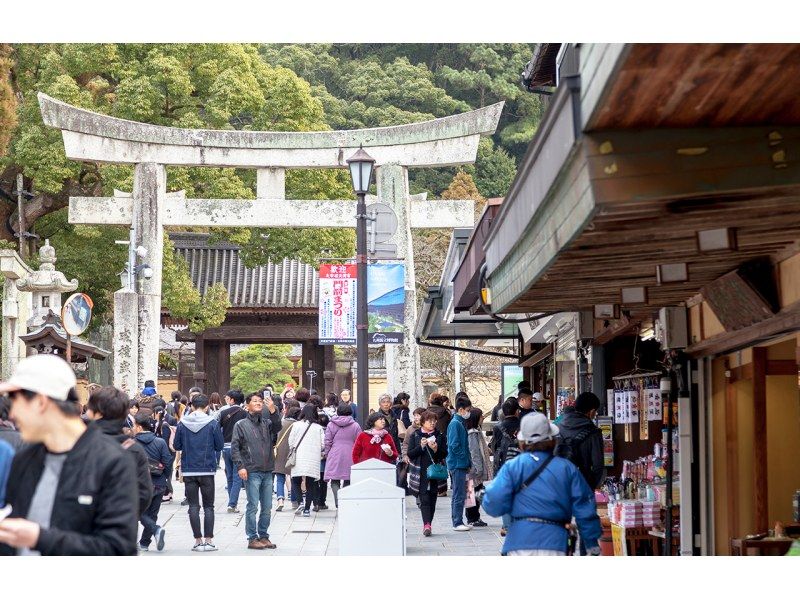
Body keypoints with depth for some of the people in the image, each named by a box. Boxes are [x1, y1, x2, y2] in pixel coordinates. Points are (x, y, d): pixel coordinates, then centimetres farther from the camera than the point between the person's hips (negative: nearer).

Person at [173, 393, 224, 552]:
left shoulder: (182, 423, -2)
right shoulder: (212, 423, -7)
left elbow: (176, 445, 4)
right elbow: (219, 446, -1)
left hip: (188, 471, 1)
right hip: (207, 470, -1)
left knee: (193, 506, 6)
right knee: (208, 506, 7)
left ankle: (198, 541, 4)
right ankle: (208, 540, 2)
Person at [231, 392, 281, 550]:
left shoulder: (267, 423, 14)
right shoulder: (241, 425, 3)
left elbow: (277, 427, -8)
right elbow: (235, 447, -2)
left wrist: (273, 410, -22)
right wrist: (240, 466, -13)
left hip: (267, 471, 4)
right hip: (252, 472, -4)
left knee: (267, 507, 8)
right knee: (253, 506, -4)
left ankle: (263, 536, 17)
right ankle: (252, 538, 1)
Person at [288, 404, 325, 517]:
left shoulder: (296, 425, -2)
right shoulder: (319, 428, 2)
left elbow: (290, 442, 1)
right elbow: (323, 444, 2)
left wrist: (292, 451, 21)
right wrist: (321, 454, 22)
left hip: (299, 459, -1)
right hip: (313, 461, 1)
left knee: (296, 481, 11)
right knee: (310, 484, 9)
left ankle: (300, 502, -10)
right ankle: (307, 509, 5)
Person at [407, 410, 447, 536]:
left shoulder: (439, 436, 8)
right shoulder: (415, 435, 4)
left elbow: (444, 454, 7)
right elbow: (410, 454, 0)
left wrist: (436, 449, -12)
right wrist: (421, 446, -14)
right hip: (421, 473, -2)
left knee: (432, 500, 4)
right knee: (424, 499, -12)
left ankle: (427, 525, 12)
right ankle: (427, 524, -21)